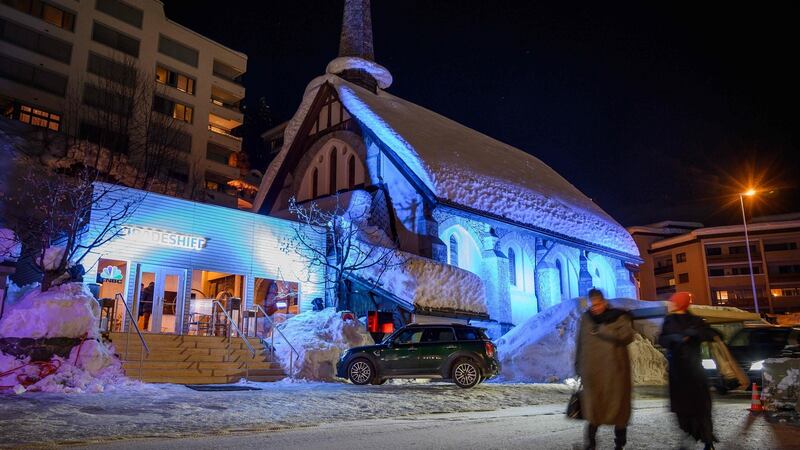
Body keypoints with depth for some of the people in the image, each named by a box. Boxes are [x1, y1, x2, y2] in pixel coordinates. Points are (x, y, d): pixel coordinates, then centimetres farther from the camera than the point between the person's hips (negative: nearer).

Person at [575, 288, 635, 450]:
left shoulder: (618, 317, 0)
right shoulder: (586, 318, 9)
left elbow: (627, 335, -16)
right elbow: (581, 344, 14)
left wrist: (602, 330, -17)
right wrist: (578, 365, 14)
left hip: (615, 370, -2)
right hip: (592, 371, 2)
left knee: (617, 404, 6)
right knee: (593, 405, -2)